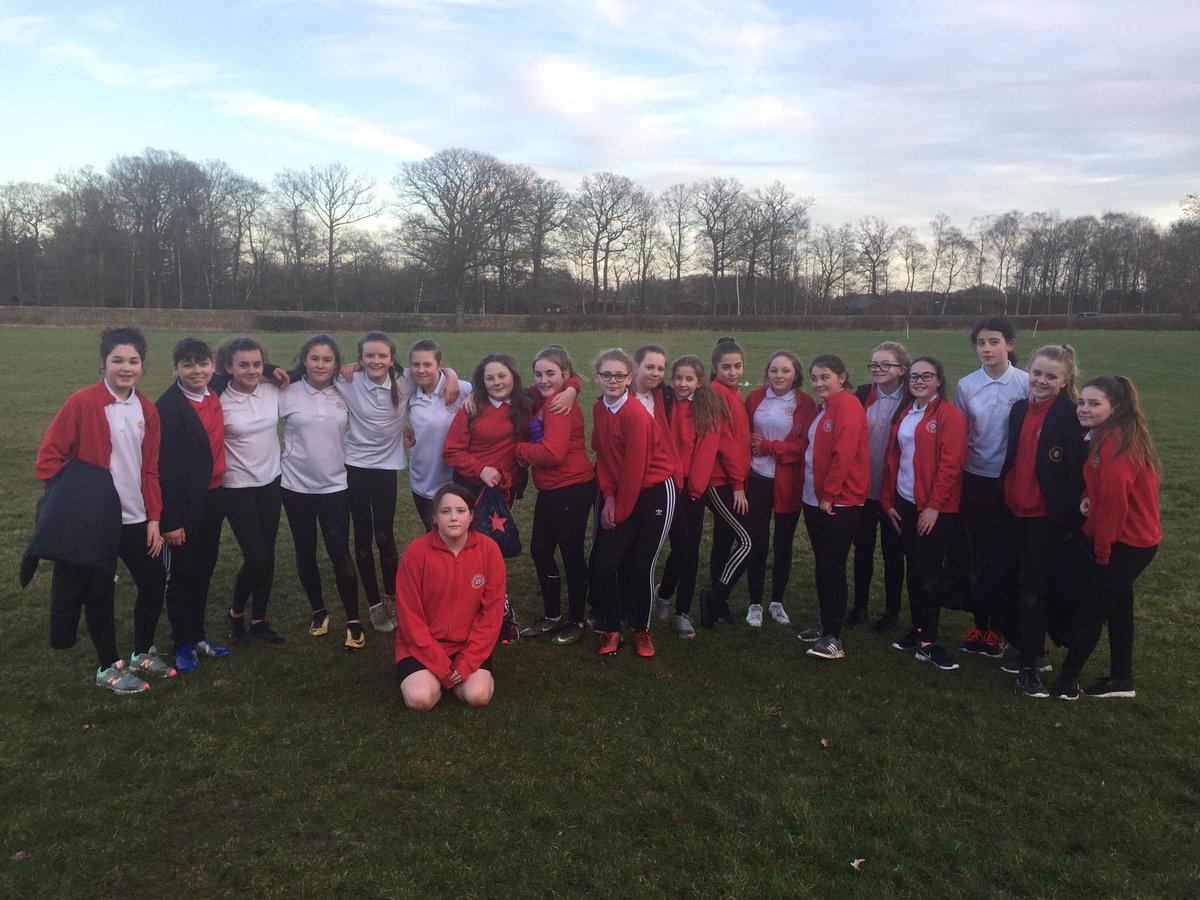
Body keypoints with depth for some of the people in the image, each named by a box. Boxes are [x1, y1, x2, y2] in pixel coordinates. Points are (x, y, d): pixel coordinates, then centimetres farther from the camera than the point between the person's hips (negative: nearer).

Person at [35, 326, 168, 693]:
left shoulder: (146, 410, 5)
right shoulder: (82, 403, -11)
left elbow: (150, 468, 8)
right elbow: (49, 458, -9)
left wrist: (154, 518, 4)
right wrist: (73, 500, -12)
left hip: (136, 518, 5)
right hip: (96, 521, -5)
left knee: (154, 585, 10)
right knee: (101, 594, 5)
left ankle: (142, 653, 32)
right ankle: (109, 668, 22)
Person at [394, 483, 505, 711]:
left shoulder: (489, 549, -12)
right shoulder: (415, 552, -16)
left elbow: (492, 612, -8)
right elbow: (410, 617, -11)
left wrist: (466, 663, -14)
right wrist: (442, 667, -14)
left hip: (470, 644, 1)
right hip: (422, 645, -1)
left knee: (478, 695, -21)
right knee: (420, 699, -22)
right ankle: (419, 676, 12)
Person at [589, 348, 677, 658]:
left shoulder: (636, 415, -20)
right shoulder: (599, 409, 2)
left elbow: (635, 469, -18)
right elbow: (602, 456, 7)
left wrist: (620, 511, -11)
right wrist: (608, 497, -4)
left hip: (654, 493, -6)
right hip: (618, 493, 6)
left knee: (641, 566, -2)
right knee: (603, 564, -2)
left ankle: (642, 630, 19)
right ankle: (611, 629, 15)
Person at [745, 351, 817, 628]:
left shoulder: (805, 404, -4)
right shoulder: (755, 398, 2)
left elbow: (804, 445, -9)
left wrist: (767, 446, -13)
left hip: (788, 483, 0)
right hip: (757, 480, 1)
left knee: (783, 545, 10)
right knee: (757, 543, 4)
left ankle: (777, 602, 28)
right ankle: (755, 604, 20)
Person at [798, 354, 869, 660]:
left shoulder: (847, 406, -14)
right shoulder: (824, 408, 15)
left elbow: (843, 454, -21)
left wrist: (829, 494, -19)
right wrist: (815, 493, 13)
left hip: (840, 502, -9)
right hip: (816, 498, 9)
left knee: (832, 567, -5)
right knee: (822, 564, 15)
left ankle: (833, 638, 1)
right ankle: (826, 624, 27)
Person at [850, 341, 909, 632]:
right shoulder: (861, 395, 1)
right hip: (862, 488, 3)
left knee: (892, 552, 11)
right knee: (862, 548, 15)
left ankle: (892, 611, 26)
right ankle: (860, 606, 30)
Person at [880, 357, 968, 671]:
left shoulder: (950, 415, -8)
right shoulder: (903, 414, 13)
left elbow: (951, 464, -14)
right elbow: (892, 458, 13)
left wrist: (934, 506, -17)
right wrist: (888, 501, 7)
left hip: (937, 509, -6)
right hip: (905, 505, 6)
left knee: (930, 574, -3)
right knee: (914, 570, 12)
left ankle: (927, 642, 6)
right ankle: (918, 630, 24)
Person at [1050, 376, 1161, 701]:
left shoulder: (1116, 442, -23)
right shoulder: (1105, 436, 8)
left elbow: (1115, 500, -25)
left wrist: (1102, 549, -15)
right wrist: (1086, 498, -8)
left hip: (1125, 544, -10)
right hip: (1128, 540, 10)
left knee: (1089, 611, 0)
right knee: (1116, 606, 18)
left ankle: (1067, 679, 13)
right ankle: (1121, 679, 32)